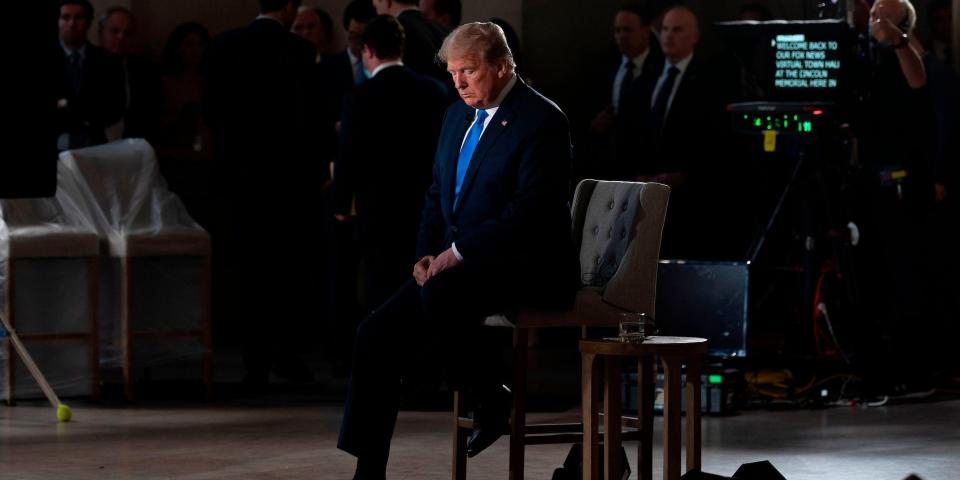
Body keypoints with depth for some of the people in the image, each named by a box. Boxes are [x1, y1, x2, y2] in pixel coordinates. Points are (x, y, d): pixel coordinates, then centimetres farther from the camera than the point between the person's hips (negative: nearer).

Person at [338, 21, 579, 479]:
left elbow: (529, 210, -20)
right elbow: (437, 196, 22)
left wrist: (458, 252, -21)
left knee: (440, 293, -36)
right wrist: (427, 254, 3)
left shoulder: (542, 120, -11)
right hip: (457, 265, 8)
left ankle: (492, 398, -14)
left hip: (526, 267, -8)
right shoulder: (457, 116, 15)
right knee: (376, 336, -9)